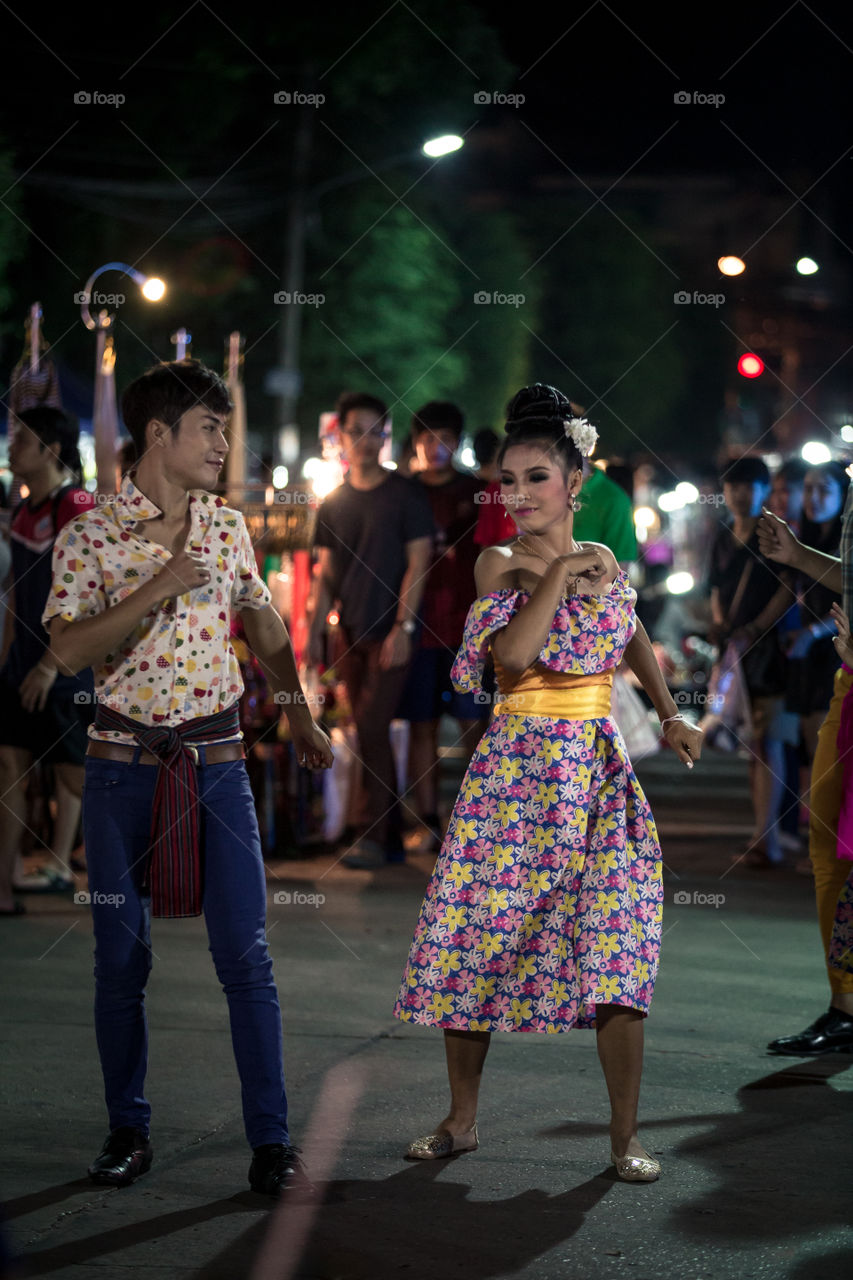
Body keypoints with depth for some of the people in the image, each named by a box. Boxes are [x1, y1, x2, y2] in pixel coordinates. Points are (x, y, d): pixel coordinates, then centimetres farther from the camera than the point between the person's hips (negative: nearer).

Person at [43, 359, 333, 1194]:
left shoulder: (227, 526, 7)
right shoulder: (90, 536, -5)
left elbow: (262, 623, 22)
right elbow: (66, 649, -14)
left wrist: (299, 715, 23)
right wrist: (157, 590, -19)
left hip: (216, 762, 2)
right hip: (123, 764, -2)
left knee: (246, 955, -3)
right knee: (121, 956, 4)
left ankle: (270, 1140, 2)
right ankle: (128, 1132, 17)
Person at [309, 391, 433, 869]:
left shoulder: (405, 495, -3)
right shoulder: (334, 504, 12)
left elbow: (418, 562, -7)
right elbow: (328, 572, 16)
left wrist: (403, 626, -14)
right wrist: (317, 628, 6)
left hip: (391, 631, -5)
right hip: (352, 632, 5)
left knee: (372, 728, -13)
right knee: (370, 735, 7)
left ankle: (375, 836, -11)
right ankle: (391, 837, 13)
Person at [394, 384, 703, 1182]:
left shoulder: (608, 564, 9)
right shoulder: (501, 564, -1)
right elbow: (510, 653, -19)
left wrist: (670, 717, 23)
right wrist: (559, 572, -15)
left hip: (599, 773, 2)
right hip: (513, 773, -2)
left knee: (614, 956, -4)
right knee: (476, 943, 1)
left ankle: (625, 1134, 4)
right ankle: (461, 1120, 17)